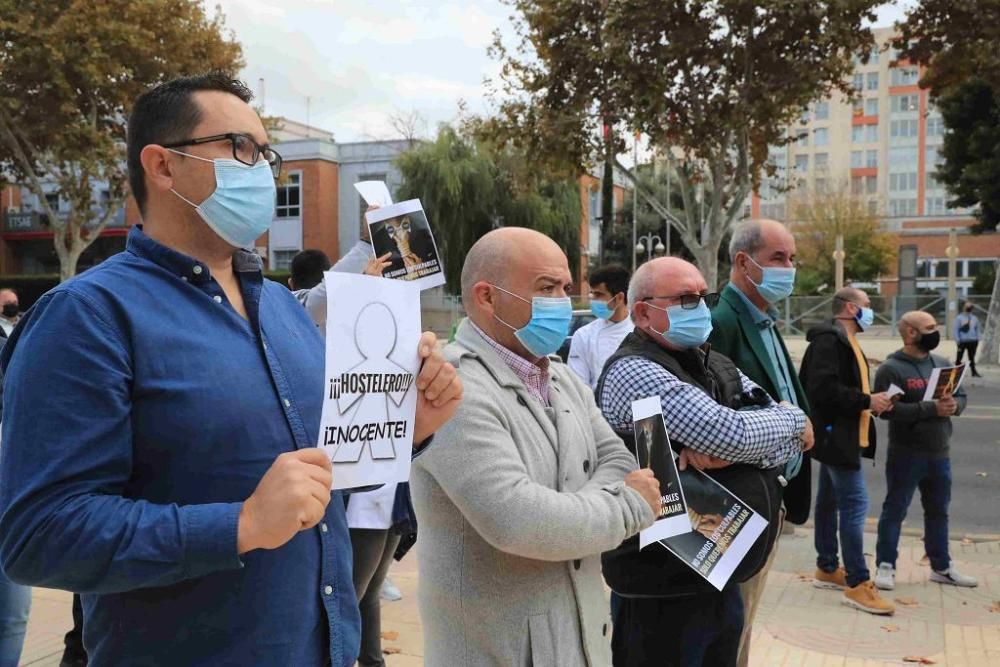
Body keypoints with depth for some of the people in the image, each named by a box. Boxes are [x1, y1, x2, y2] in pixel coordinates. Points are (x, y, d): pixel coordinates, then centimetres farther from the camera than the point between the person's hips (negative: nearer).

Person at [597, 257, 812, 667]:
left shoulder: (719, 368, 10)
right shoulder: (633, 372, -17)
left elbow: (799, 439, 2)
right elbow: (734, 433, -25)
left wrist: (730, 450, -17)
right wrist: (792, 419, -5)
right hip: (663, 590, -8)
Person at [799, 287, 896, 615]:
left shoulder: (845, 341, 18)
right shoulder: (829, 340, -16)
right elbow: (823, 388, -26)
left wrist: (872, 401, 5)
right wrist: (867, 401, -19)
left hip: (841, 436, 11)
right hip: (836, 435, -11)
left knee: (830, 501, 16)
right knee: (855, 504, -11)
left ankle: (827, 569, 26)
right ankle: (857, 584, -6)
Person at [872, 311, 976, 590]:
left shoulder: (942, 364, 9)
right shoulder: (891, 369, -13)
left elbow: (961, 396, 14)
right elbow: (888, 409, -23)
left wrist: (955, 405, -10)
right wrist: (931, 409, -26)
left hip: (940, 454, 7)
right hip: (905, 455, -7)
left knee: (938, 512, 18)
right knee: (894, 511, 3)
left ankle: (942, 567, 32)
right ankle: (885, 566, 12)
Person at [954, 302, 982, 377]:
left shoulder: (975, 318, 10)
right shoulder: (959, 318, -2)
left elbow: (977, 329, 15)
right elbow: (956, 330, -3)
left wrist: (977, 339, 8)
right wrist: (958, 340, -9)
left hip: (973, 341, 4)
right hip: (963, 341, -4)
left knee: (972, 357, 10)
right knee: (959, 357, 1)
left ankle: (974, 372, 15)